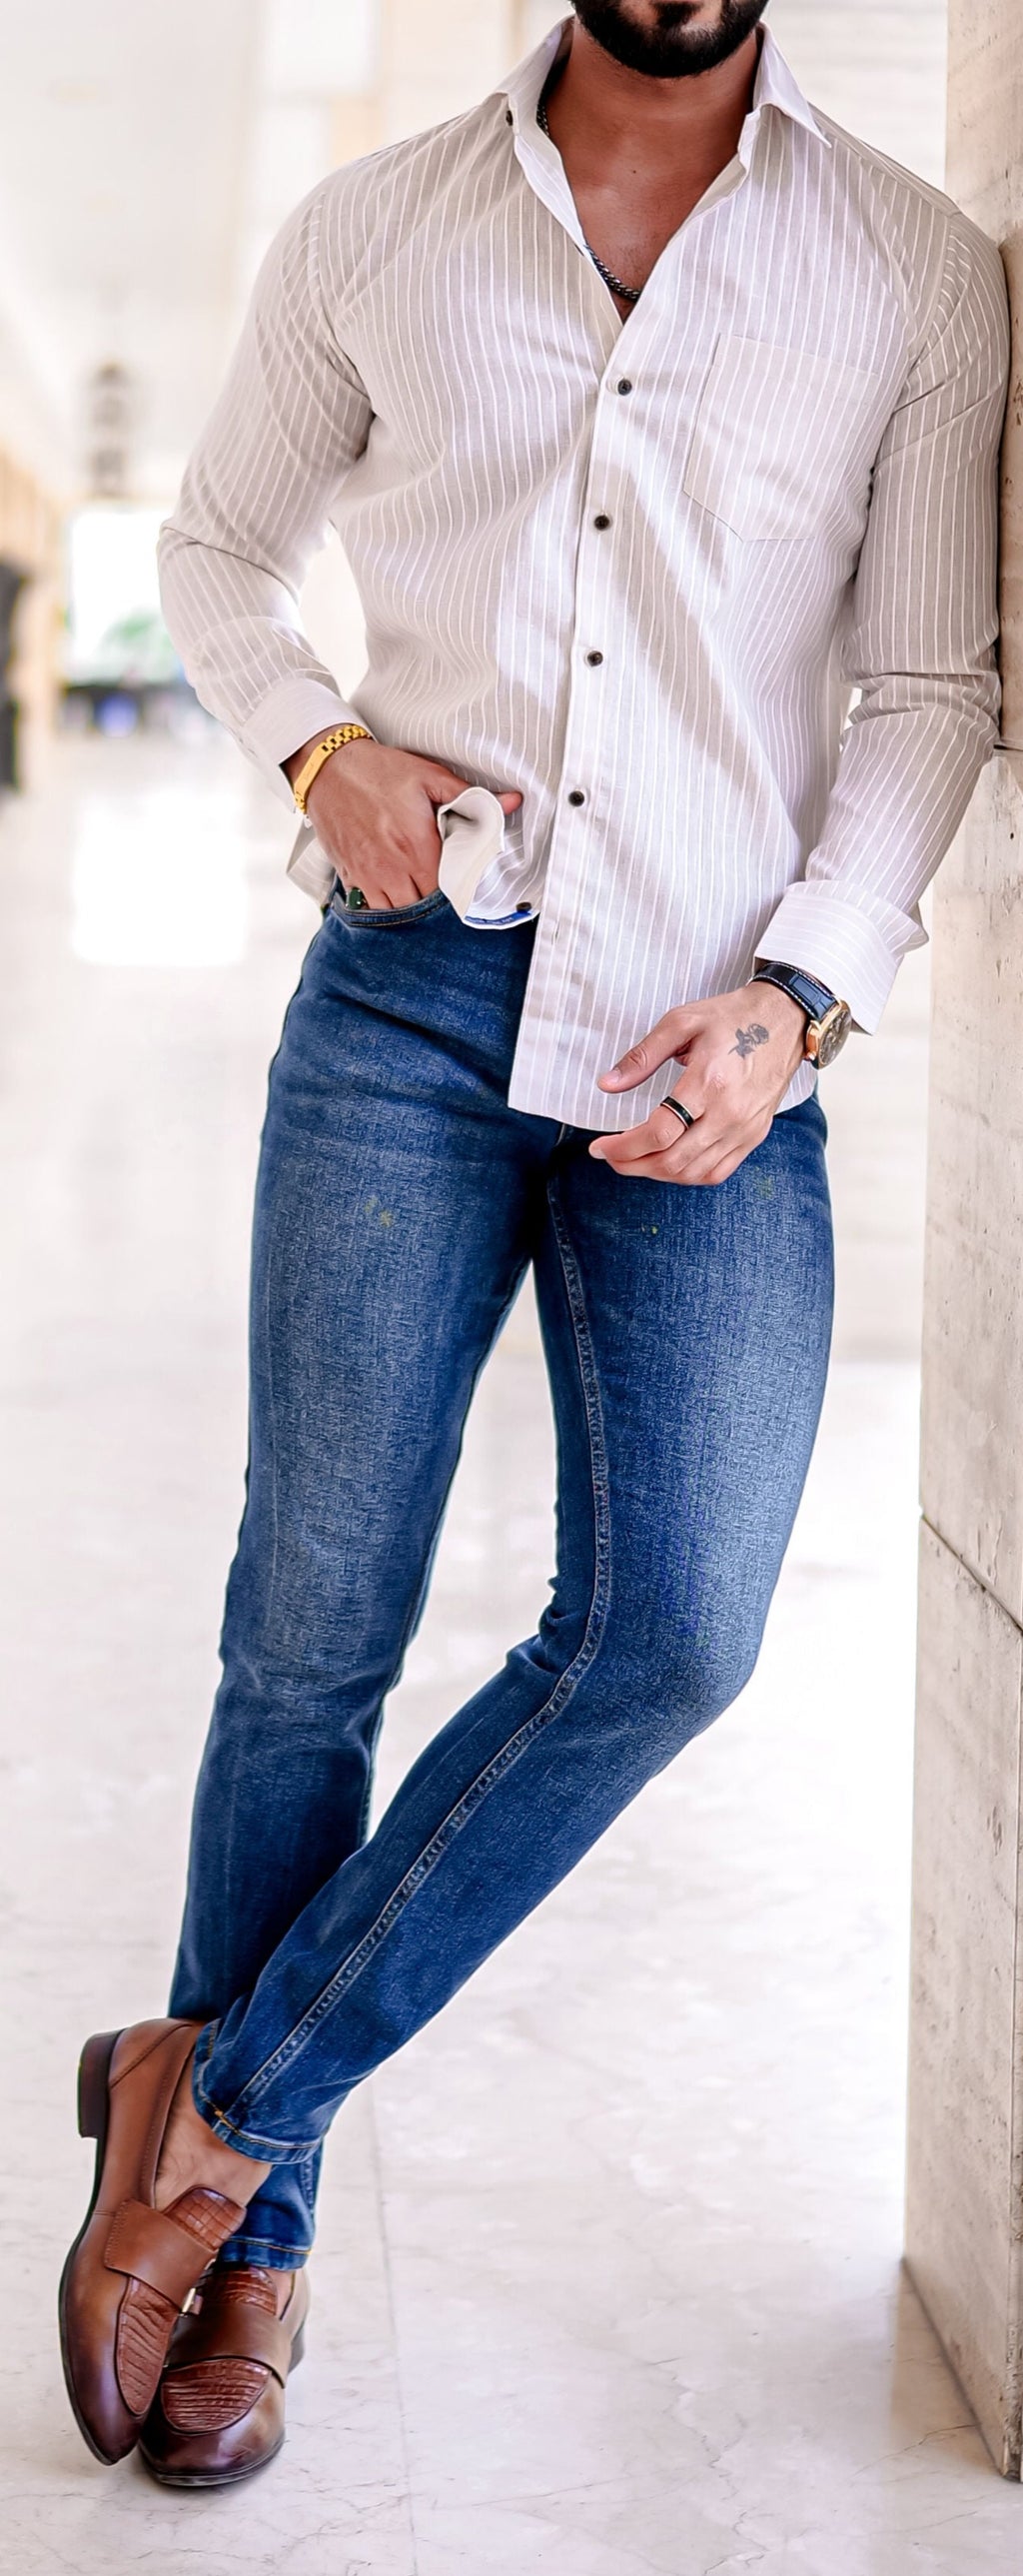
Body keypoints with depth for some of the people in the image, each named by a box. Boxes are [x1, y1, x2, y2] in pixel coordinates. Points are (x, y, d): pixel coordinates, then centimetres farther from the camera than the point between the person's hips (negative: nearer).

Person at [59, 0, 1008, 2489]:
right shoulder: (372, 230, 9)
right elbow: (217, 547, 21)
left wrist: (800, 992, -7)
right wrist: (322, 747, 0)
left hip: (717, 1039, 0)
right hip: (413, 997, 0)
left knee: (670, 1631, -14)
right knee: (314, 1632, 0)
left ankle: (216, 2096, 4)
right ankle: (253, 2234, 17)